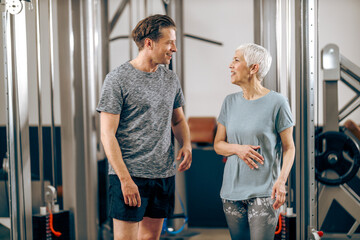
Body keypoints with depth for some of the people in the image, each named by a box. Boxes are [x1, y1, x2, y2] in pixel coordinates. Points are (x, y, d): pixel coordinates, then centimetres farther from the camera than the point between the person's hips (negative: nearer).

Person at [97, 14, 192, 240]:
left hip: (165, 175, 6)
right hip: (129, 175, -6)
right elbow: (108, 134, -11)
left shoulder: (171, 79, 10)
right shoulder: (118, 79, -8)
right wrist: (125, 179, -17)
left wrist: (186, 145, 1)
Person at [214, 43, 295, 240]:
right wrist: (238, 149, -10)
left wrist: (281, 180, -16)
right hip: (232, 190, 4)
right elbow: (218, 144, 11)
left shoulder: (276, 102, -6)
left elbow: (289, 147, -2)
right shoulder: (230, 102, 8)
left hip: (264, 192, -4)